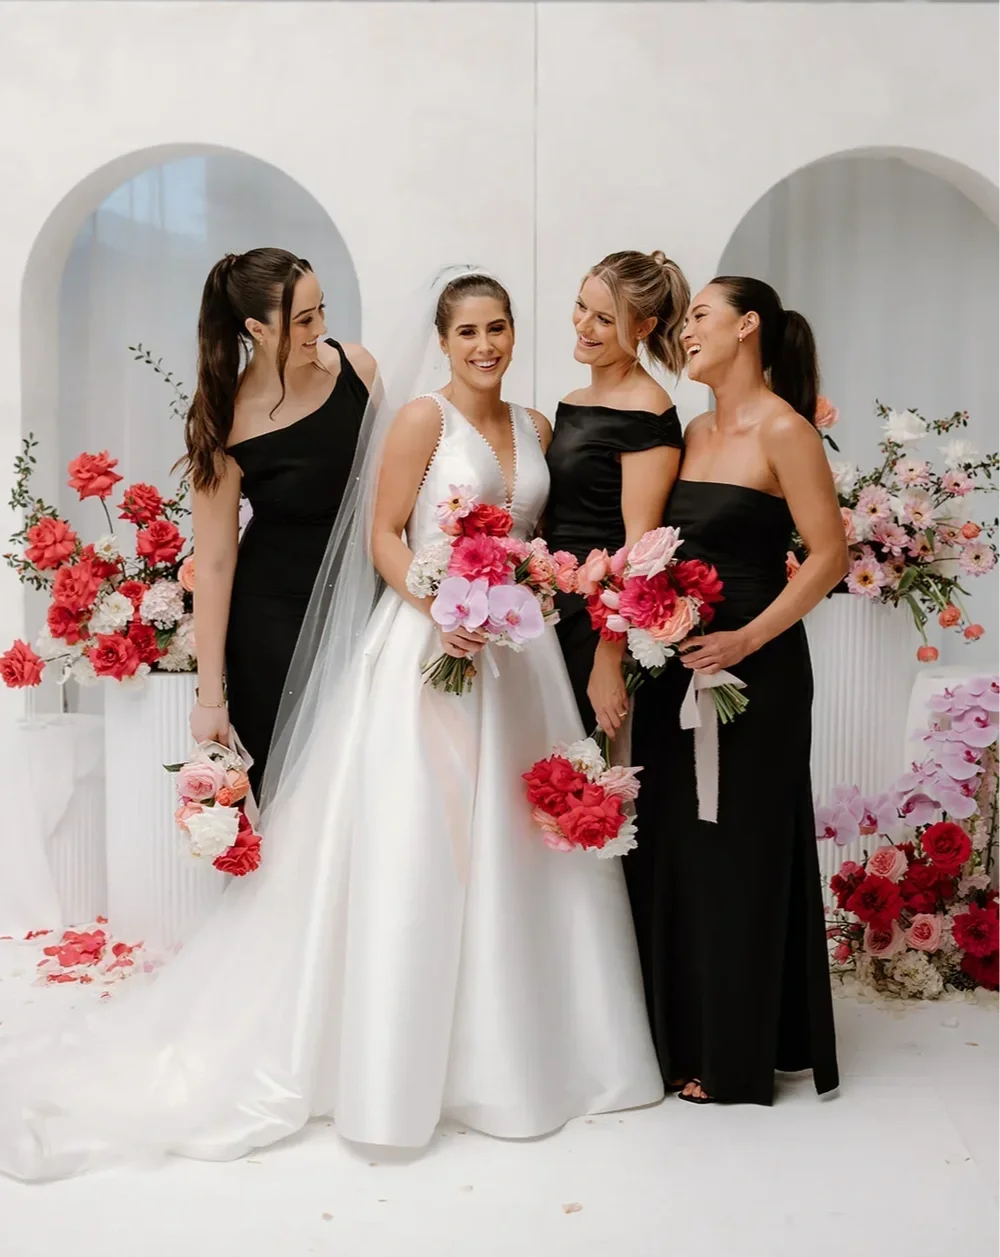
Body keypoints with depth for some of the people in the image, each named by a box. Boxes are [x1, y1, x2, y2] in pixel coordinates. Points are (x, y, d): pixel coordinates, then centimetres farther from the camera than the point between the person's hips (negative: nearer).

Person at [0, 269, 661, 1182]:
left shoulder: (536, 427, 13)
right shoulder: (421, 420, -5)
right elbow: (384, 538, -9)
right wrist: (443, 614, -22)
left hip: (516, 651, 6)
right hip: (430, 644, -6)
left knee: (512, 846, 10)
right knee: (418, 847, -3)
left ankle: (514, 1045, 26)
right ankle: (407, 1055, 12)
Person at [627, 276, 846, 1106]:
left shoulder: (783, 430, -10)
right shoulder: (695, 432, 13)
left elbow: (829, 555, -15)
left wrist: (747, 639, -20)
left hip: (753, 666, -7)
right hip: (677, 667, 7)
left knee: (738, 850, 3)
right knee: (670, 846, 12)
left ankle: (738, 1056, 19)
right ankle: (678, 1033, 28)